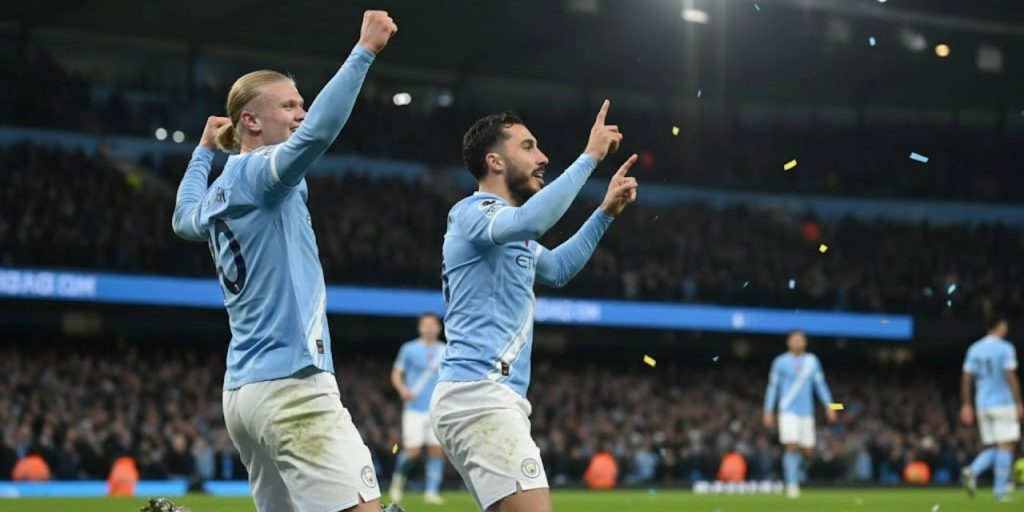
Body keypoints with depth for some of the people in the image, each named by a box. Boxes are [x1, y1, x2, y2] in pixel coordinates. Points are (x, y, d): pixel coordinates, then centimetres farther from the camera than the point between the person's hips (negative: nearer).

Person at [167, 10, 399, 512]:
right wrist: (365, 49, -25)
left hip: (243, 390, 10)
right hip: (292, 385, -10)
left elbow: (185, 219, 41)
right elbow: (319, 130, -26)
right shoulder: (258, 174, -8)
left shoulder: (218, 195, 17)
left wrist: (203, 150, 49)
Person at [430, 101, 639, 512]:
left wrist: (606, 212, 30)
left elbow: (556, 268, 39)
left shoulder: (509, 233, 22)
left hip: (490, 399, 10)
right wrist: (590, 156, -21)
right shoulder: (472, 212, -6)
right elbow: (531, 220, -28)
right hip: (478, 395, -10)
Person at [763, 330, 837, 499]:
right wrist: (768, 411, 1)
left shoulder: (812, 361, 9)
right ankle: (792, 484, -10)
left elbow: (820, 384, 10)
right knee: (792, 447, -15)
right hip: (788, 411, -3)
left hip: (806, 412, 3)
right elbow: (773, 387, 5)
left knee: (808, 451, 3)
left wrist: (829, 406, 0)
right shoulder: (780, 362, 2)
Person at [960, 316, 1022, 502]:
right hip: (1003, 403, -6)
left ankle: (972, 471, -13)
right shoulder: (1005, 348, -8)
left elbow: (966, 378, 9)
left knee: (992, 448, 12)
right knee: (1005, 445, -1)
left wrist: (966, 405, 13)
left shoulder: (974, 349, 10)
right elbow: (1010, 377, -14)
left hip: (982, 404, 6)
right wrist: (1018, 403, -11)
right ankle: (1000, 490, -4)